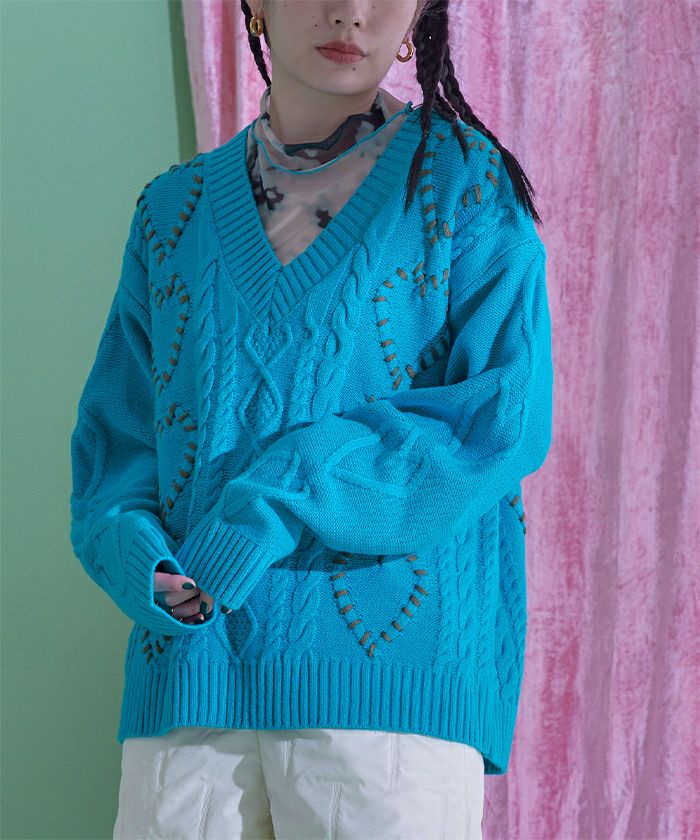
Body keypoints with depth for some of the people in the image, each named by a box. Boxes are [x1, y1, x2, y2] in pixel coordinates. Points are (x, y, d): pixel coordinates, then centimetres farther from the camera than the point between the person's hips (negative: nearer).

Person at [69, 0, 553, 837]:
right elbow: (115, 433, 11)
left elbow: (505, 415, -6)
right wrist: (146, 563, -10)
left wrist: (289, 494, -14)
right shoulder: (175, 210, 14)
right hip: (191, 667, 3)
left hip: (389, 667, -3)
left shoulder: (462, 180, 5)